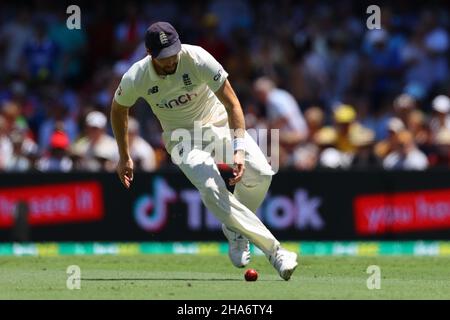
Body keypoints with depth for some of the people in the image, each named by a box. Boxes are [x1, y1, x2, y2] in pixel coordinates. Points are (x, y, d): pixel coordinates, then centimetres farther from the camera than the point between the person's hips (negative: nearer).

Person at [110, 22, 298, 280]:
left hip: (218, 121, 0)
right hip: (182, 138, 0)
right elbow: (119, 110, 5)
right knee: (212, 188, -31)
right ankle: (274, 250, -28)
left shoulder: (197, 59, -24)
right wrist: (124, 157, 11)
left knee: (260, 172, -26)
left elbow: (232, 103, -23)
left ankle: (235, 229, 4)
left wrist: (239, 149, -34)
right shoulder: (136, 79, -18)